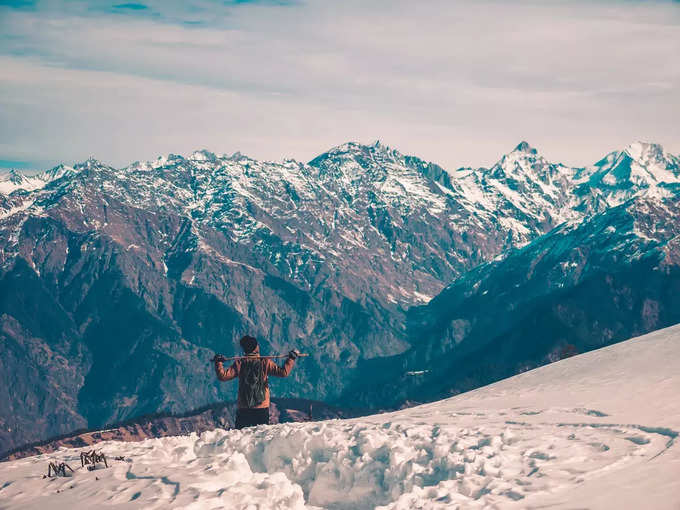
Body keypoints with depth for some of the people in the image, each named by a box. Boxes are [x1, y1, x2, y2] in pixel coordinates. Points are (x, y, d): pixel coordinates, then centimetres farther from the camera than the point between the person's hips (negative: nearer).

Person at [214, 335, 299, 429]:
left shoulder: (239, 363, -2)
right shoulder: (265, 362, -5)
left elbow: (223, 376, -4)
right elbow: (283, 372, -9)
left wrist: (218, 362, 11)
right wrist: (291, 359, 1)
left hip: (243, 408, 1)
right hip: (262, 407, -1)